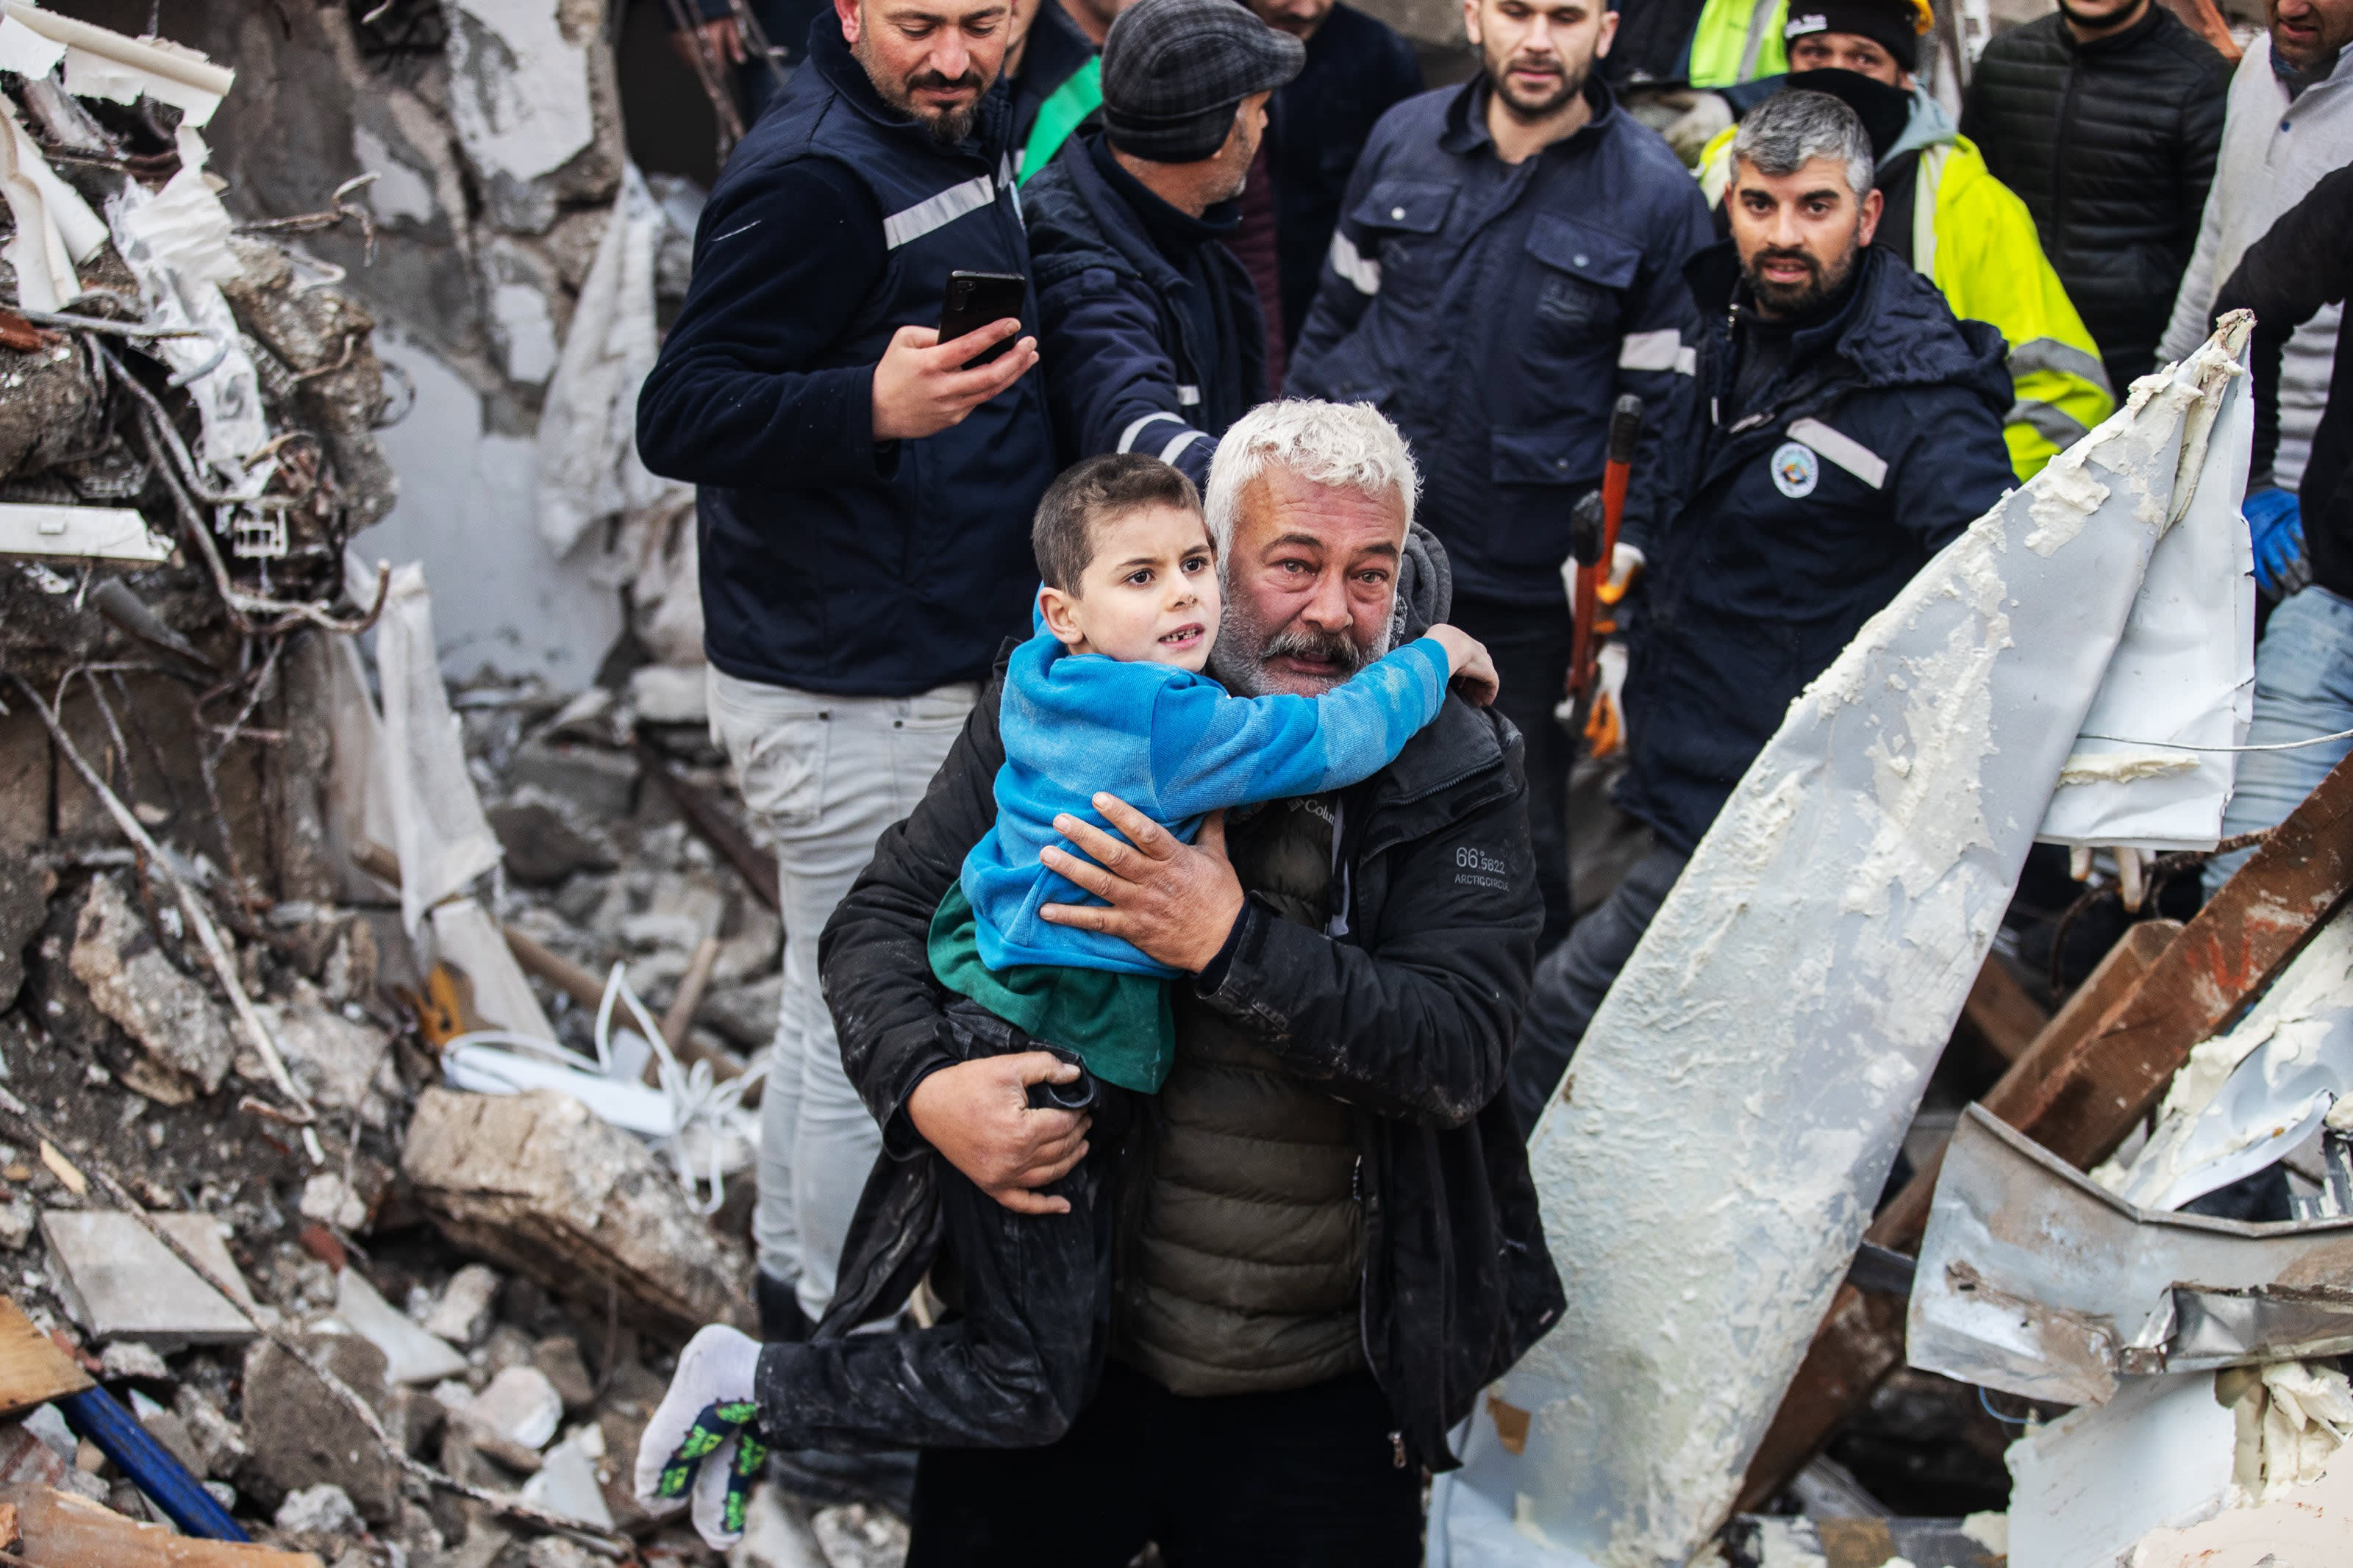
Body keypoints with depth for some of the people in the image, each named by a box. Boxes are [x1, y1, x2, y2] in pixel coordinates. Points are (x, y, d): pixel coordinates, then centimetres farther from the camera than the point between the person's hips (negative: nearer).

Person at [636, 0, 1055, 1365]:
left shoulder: (974, 135, 10)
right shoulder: (811, 176, -20)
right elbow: (679, 417, -25)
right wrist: (873, 406, -39)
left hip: (938, 664, 10)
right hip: (851, 698, -10)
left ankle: (795, 1279, 38)